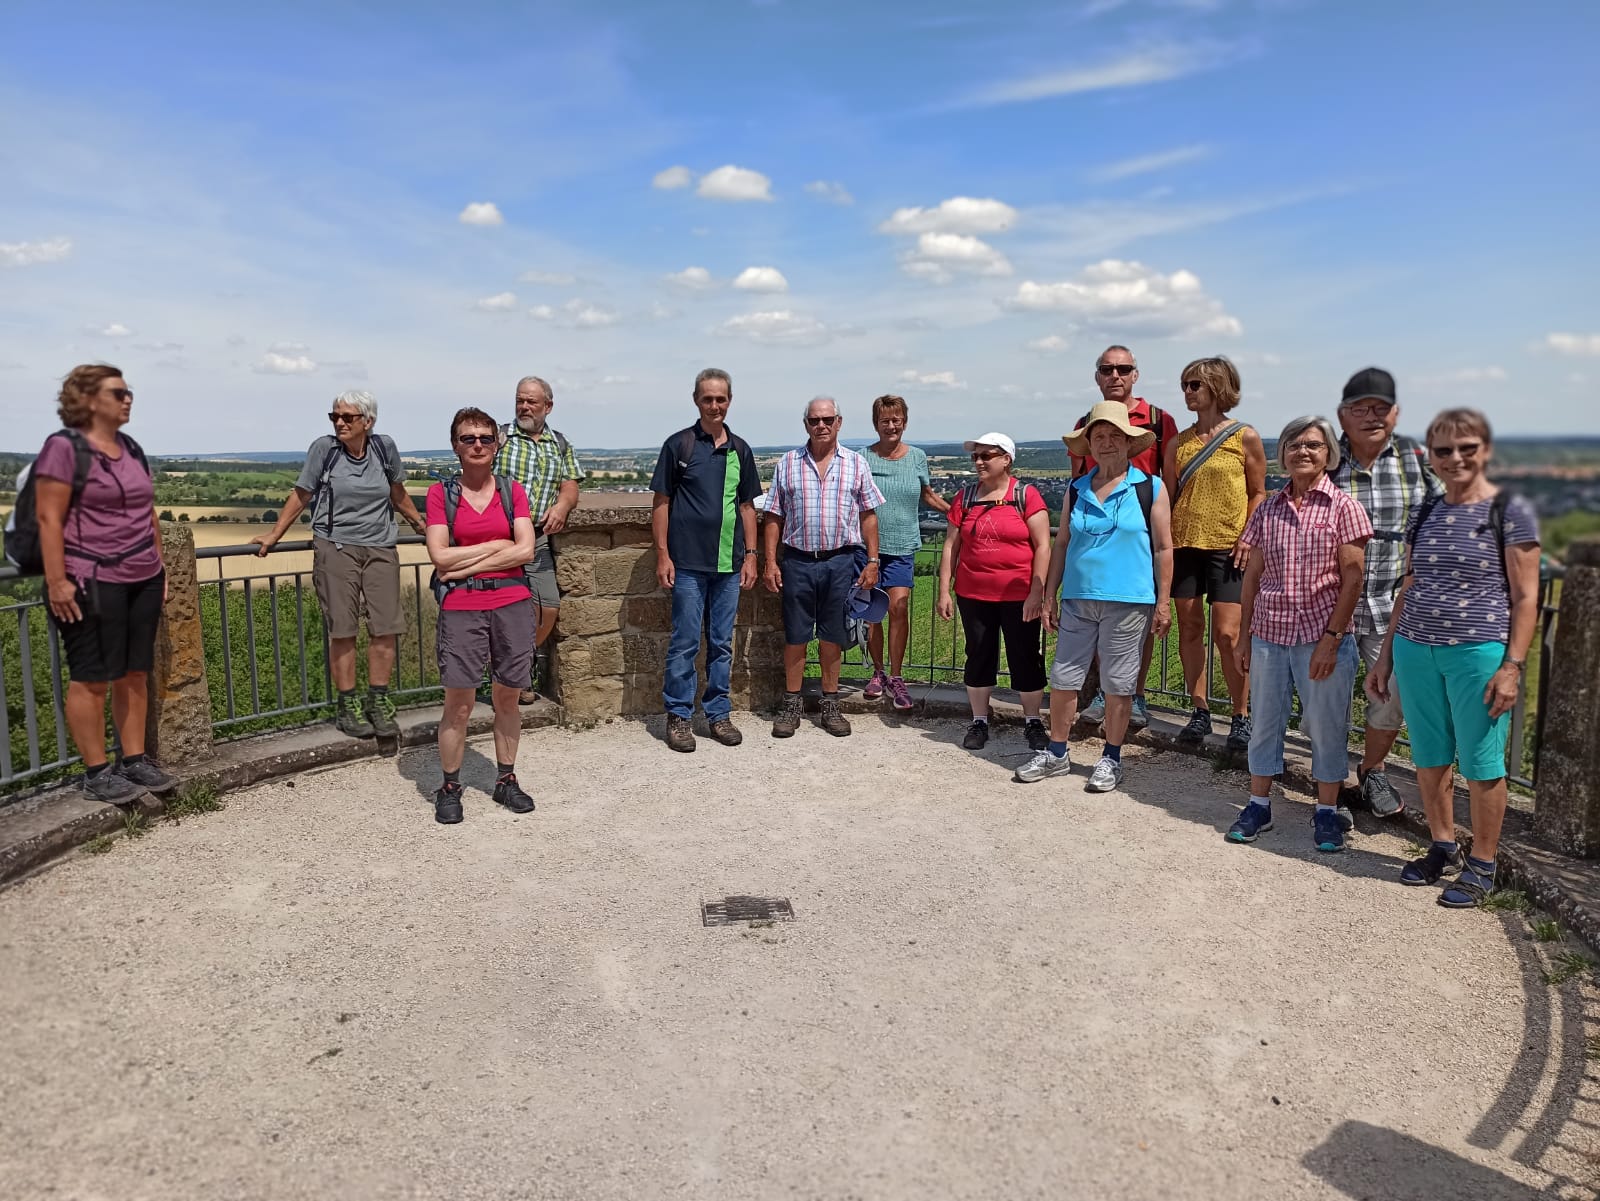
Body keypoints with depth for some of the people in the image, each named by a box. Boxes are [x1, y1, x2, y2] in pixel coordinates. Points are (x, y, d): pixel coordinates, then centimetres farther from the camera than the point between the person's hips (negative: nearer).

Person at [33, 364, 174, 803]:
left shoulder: (132, 449, 14)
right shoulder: (64, 447, -8)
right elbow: (49, 518, -12)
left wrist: (160, 566, 16)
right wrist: (56, 580, -17)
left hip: (142, 581, 7)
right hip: (90, 583, -7)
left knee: (135, 674, 9)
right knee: (92, 679, 0)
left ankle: (134, 760, 18)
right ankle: (96, 774, 7)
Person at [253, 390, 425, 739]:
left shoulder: (385, 447, 5)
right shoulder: (324, 448, -1)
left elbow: (398, 494, 21)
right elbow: (300, 495, 5)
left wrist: (420, 524, 28)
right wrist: (274, 535, 4)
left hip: (380, 549, 2)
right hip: (336, 548, -2)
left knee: (386, 627, -2)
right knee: (343, 630, -2)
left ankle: (378, 702, 9)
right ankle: (347, 705, 8)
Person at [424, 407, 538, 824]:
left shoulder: (513, 491, 6)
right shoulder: (441, 493, 3)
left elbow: (526, 551, -6)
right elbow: (440, 557, -7)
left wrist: (467, 565, -9)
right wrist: (496, 545, -7)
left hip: (512, 604, 2)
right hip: (461, 608, -2)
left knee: (507, 697, 10)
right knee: (459, 704, -1)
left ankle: (506, 780, 24)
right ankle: (449, 788, 14)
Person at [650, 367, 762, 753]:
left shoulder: (740, 449, 10)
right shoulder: (679, 444, -1)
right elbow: (661, 502, -1)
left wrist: (750, 554, 8)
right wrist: (663, 554, -8)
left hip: (729, 563, 4)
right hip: (689, 562, -4)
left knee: (722, 643, 10)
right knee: (685, 642, 1)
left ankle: (718, 713, 21)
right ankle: (678, 716, 12)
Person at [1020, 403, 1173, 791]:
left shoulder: (1151, 488, -1)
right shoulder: (1076, 490, 9)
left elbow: (1163, 548, 0)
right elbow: (1061, 545, 12)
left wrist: (1163, 603, -4)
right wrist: (1050, 598, 7)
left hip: (1128, 602, -3)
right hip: (1077, 600, 4)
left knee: (1118, 685, 5)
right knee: (1063, 679, 7)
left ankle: (1111, 759, 20)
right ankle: (1056, 755, 22)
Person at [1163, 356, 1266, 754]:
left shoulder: (1245, 438, 0)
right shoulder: (1178, 443, 9)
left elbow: (1258, 493, 3)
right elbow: (1167, 496, 10)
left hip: (1227, 546, -4)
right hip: (1184, 545, 4)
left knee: (1227, 634, -7)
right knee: (1189, 630, 6)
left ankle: (1241, 717, 7)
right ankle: (1200, 712, 18)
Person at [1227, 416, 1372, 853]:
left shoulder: (1342, 507, -4)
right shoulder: (1268, 508, 6)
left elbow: (1352, 578, -7)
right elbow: (1252, 575, 9)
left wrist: (1331, 637, -13)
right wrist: (1243, 636, 8)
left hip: (1323, 637, -3)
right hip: (1269, 635, 3)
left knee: (1326, 726, 6)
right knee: (1265, 722, 11)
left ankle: (1327, 811, 22)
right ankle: (1259, 804, 25)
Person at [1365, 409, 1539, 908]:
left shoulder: (1510, 512, -4)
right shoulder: (1426, 514, 11)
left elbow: (1525, 598, -5)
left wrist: (1513, 665, -12)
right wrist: (1385, 657, 14)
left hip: (1480, 653, -5)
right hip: (1416, 651, 5)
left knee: (1480, 764, 3)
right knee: (1429, 760, 13)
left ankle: (1482, 866, 19)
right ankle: (1443, 849, 30)